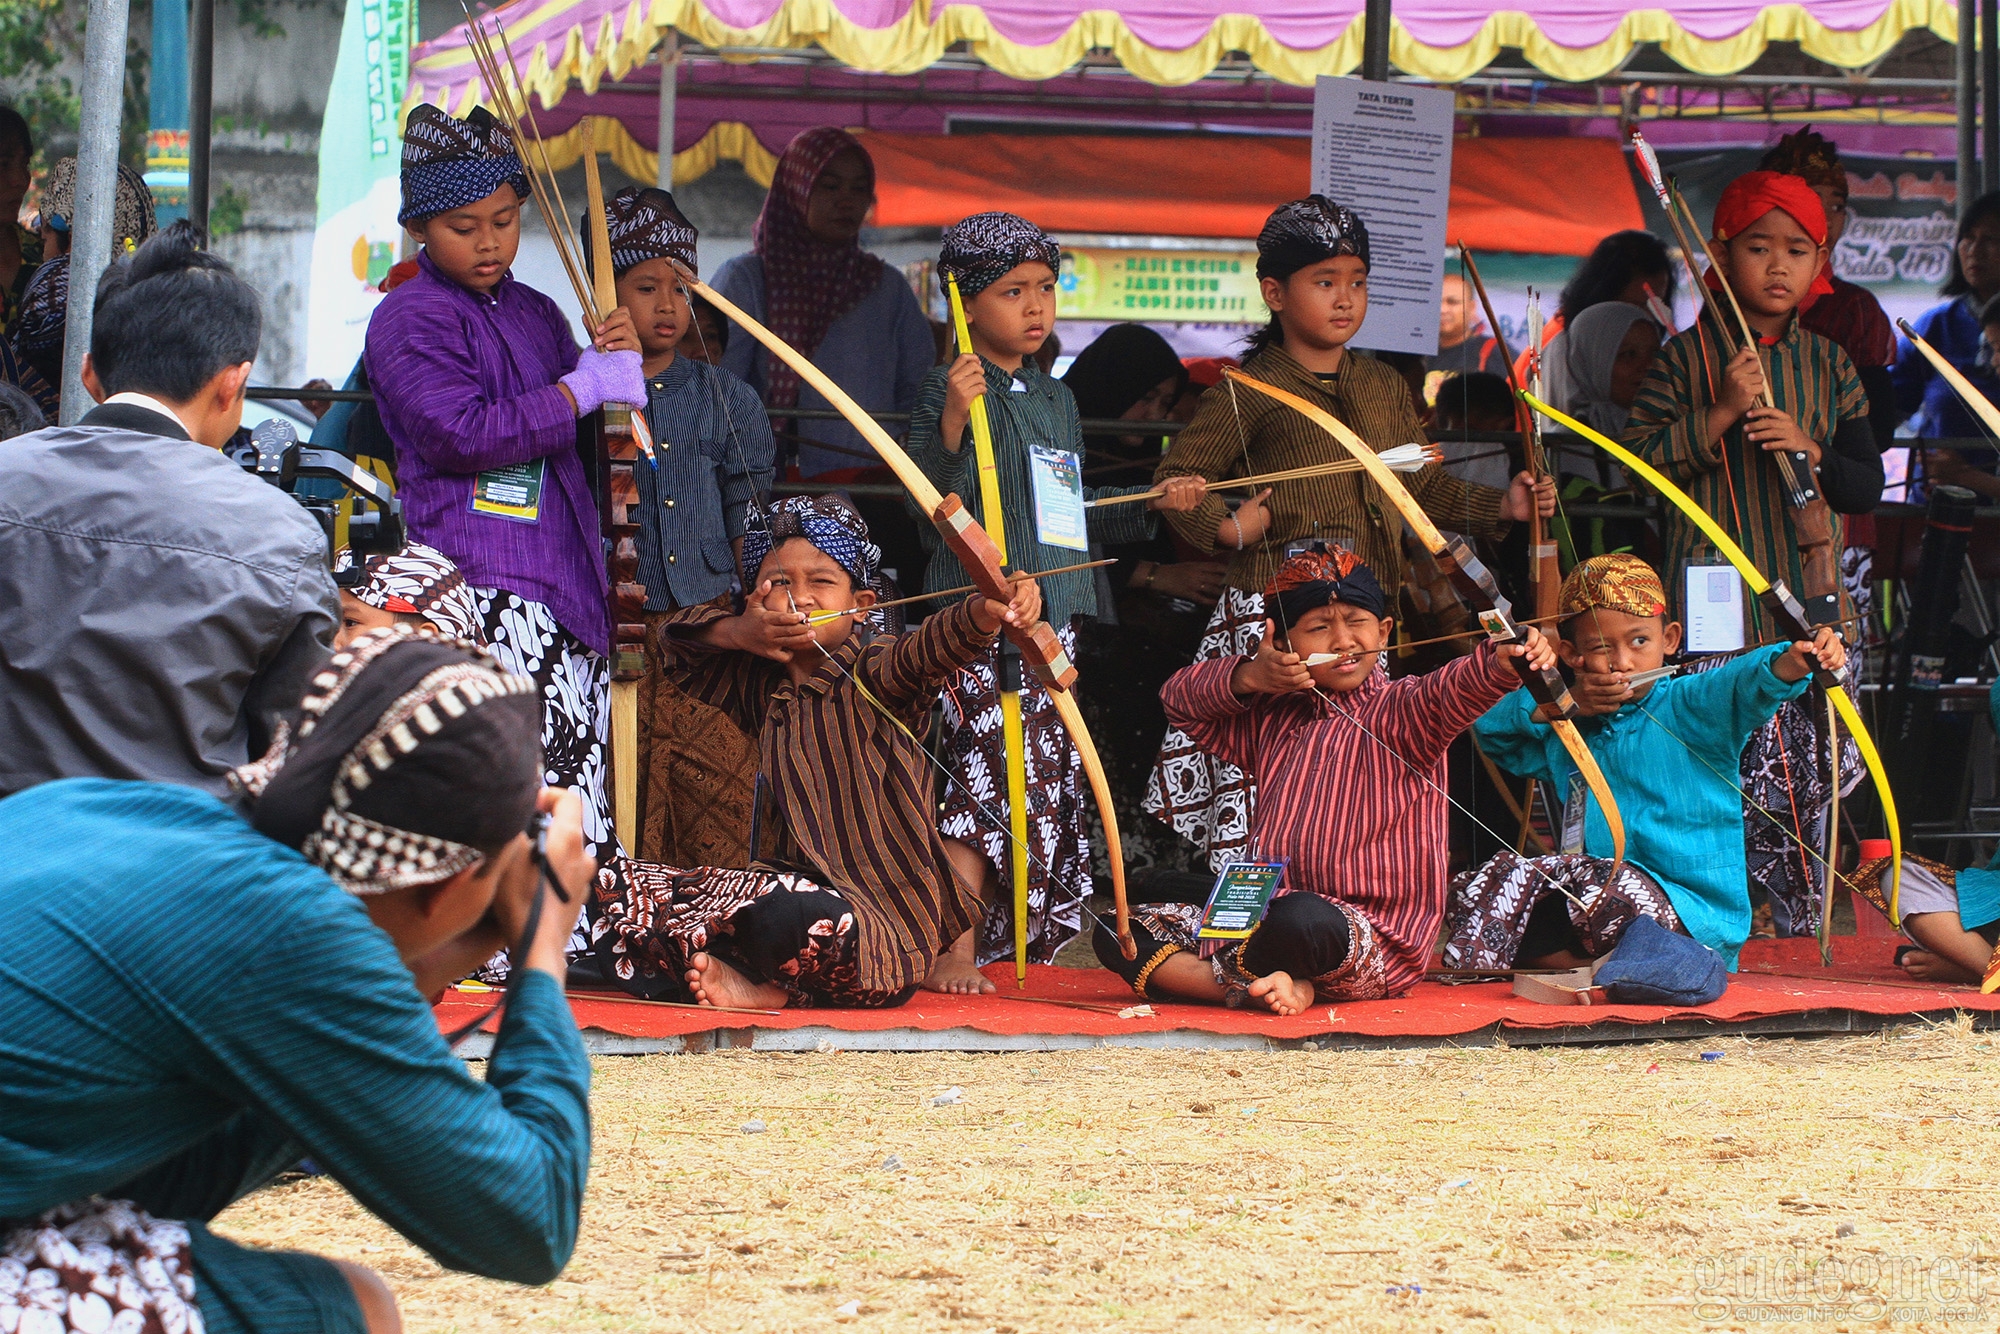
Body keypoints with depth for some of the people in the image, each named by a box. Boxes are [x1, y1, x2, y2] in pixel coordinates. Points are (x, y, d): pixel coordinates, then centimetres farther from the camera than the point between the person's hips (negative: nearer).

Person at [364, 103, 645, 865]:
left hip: (568, 584, 8)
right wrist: (580, 390, -10)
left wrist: (617, 360, 8)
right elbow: (458, 432, -14)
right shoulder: (410, 319, -1)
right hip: (480, 583, -8)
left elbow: (587, 442, 29)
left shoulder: (536, 315, 22)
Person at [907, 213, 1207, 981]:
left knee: (1055, 787, 8)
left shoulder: (1054, 398, 17)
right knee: (1002, 775, -16)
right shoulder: (955, 391, -8)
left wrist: (1151, 504, 18)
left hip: (1051, 614, 8)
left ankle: (1024, 948, 15)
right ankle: (955, 947, -12)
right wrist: (952, 422, -29)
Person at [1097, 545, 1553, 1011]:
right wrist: (1248, 677, -1)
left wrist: (1504, 660, -47)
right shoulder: (1274, 720, 17)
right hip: (1264, 912, 7)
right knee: (1117, 931, -7)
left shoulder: (1402, 712, -3)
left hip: (1374, 942, -7)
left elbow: (1456, 687, -24)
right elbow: (1181, 700, 19)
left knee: (1300, 919, -43)